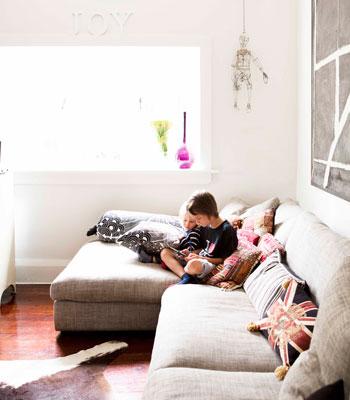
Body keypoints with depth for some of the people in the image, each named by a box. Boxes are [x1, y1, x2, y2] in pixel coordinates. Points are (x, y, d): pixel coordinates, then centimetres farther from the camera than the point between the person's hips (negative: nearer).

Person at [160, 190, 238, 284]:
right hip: (198, 260, 10)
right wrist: (192, 253, 4)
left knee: (194, 265, -44)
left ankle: (178, 269, -13)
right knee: (165, 253, -3)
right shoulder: (205, 226, 11)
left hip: (212, 265, -10)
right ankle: (187, 277, -22)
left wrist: (201, 258, -18)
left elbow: (224, 260, -13)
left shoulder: (227, 230, -15)